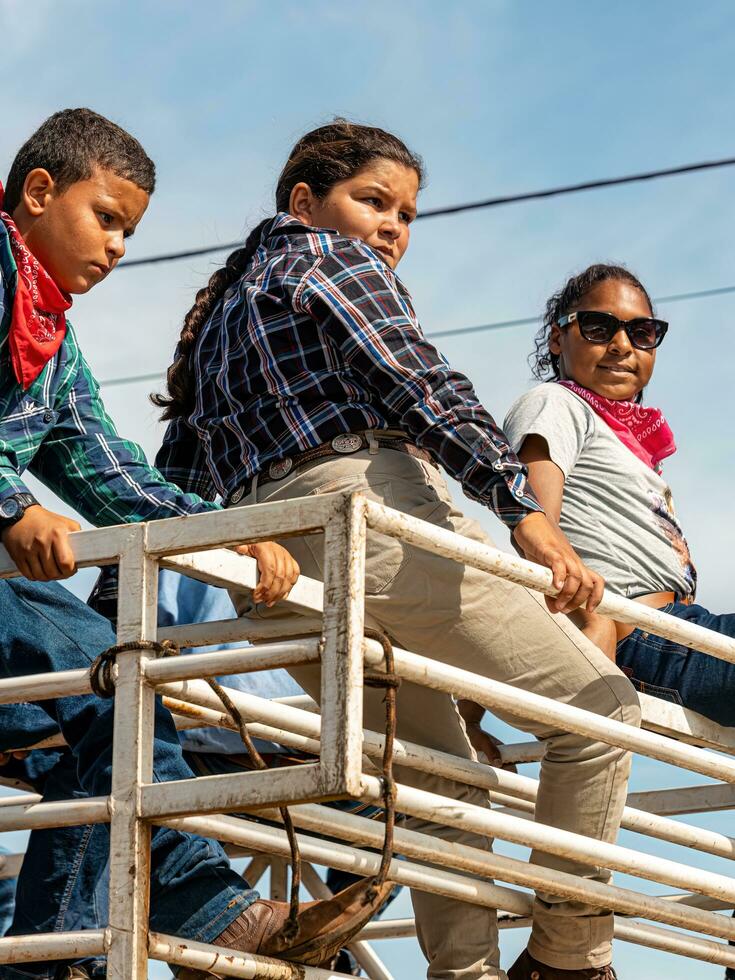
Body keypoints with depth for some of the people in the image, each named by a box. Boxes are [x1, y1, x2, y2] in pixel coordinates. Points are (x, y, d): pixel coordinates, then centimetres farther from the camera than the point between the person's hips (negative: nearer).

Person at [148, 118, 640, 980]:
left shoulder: (226, 302, 30)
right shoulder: (337, 260, 5)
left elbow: (179, 463, 26)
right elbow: (417, 385, -11)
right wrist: (526, 510, -21)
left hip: (269, 573, 9)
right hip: (368, 510, -9)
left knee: (444, 785, 16)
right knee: (599, 707, -2)